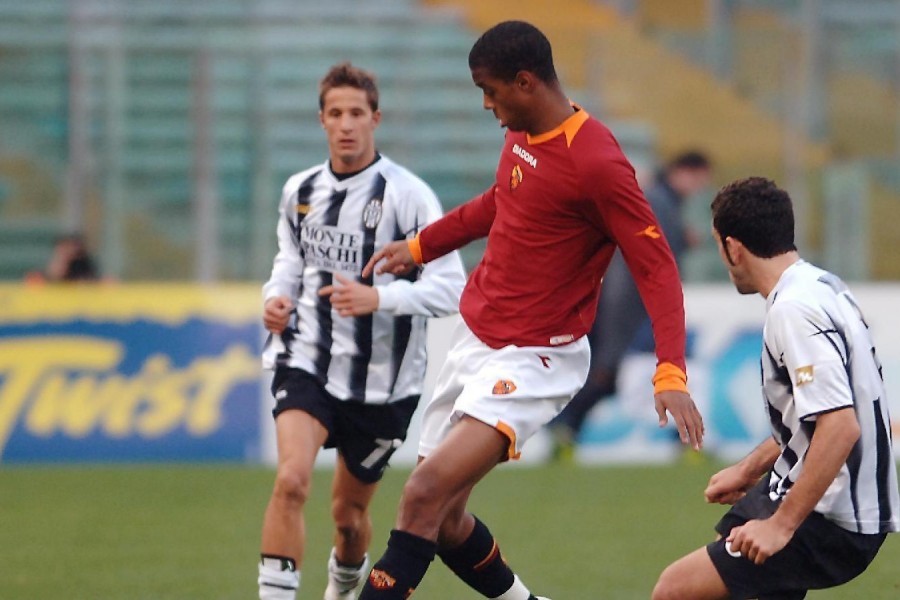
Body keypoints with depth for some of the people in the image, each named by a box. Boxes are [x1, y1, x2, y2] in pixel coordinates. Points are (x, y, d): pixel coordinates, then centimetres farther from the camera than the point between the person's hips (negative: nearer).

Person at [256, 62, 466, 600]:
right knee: (292, 479, -24)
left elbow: (450, 288, -16)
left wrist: (377, 298, -30)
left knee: (350, 514, 13)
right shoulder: (301, 191, 4)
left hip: (382, 382, -2)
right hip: (308, 363, 2)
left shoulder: (407, 194, -12)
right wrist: (277, 297, 1)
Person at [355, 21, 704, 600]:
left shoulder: (596, 162, -20)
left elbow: (657, 267, -20)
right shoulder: (523, 136, 6)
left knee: (424, 494, -22)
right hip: (474, 336, 9)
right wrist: (421, 246, 37)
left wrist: (671, 374, -31)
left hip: (533, 358, -9)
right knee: (443, 520, 10)